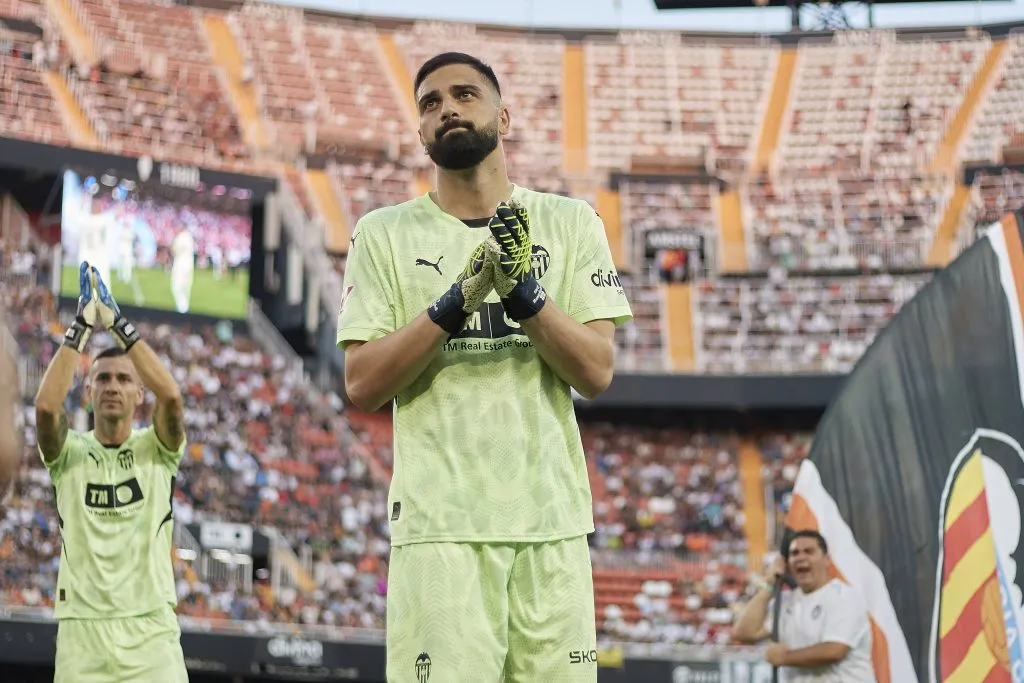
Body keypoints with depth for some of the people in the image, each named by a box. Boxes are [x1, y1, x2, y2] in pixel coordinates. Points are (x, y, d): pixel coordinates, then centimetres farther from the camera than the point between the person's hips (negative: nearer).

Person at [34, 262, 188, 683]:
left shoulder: (156, 450, 8)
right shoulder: (69, 453, 8)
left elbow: (171, 397, -12)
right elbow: (46, 407, -12)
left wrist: (117, 324, -9)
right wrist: (81, 327, -10)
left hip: (151, 629, 0)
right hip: (81, 630, 1)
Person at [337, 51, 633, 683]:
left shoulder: (571, 222, 9)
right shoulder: (385, 234, 7)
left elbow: (598, 372, 1)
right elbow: (361, 386, -1)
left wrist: (524, 292, -13)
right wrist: (453, 305, -12)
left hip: (552, 518, 2)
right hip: (440, 521, -1)